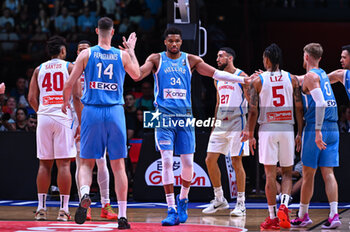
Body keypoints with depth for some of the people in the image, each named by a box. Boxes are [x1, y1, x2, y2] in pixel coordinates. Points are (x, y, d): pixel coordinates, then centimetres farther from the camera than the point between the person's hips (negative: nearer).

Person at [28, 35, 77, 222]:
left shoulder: (39, 69, 12)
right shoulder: (69, 67, 3)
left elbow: (31, 98, 8)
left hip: (44, 117, 3)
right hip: (63, 117, -3)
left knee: (44, 164, 8)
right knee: (64, 164, -3)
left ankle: (41, 208, 8)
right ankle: (63, 209, -5)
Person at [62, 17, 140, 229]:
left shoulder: (86, 54, -1)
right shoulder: (123, 55, 2)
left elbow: (70, 84, -2)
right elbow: (136, 75, 22)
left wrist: (65, 102, 18)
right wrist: (131, 50, 32)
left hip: (92, 111, -1)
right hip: (115, 112, 1)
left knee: (87, 162, 8)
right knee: (118, 165, 6)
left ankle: (85, 194, -23)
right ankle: (122, 216, 4)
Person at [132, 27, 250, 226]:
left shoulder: (190, 60, 7)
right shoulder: (156, 59, 4)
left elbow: (215, 73, 5)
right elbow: (138, 74, -9)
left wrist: (243, 79, -2)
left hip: (185, 117, 2)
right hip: (164, 116, -2)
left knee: (188, 163, 0)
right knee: (167, 161, -12)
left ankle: (183, 200, 26)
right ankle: (172, 210, -10)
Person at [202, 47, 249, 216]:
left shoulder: (241, 76, -7)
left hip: (236, 123, -7)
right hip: (220, 124, 7)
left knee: (236, 161, -6)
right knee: (210, 160, 2)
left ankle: (241, 204, 2)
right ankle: (219, 200, 13)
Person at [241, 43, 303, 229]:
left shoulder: (258, 80, 0)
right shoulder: (292, 79, 5)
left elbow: (253, 110, -2)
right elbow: (299, 108, 3)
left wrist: (250, 135, 5)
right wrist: (299, 133, 9)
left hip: (267, 130, -1)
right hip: (287, 129, 1)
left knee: (270, 174, 3)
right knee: (287, 172, 13)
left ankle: (273, 217, 4)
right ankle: (284, 205, -11)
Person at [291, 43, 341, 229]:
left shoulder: (311, 76, -8)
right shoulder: (323, 75, 19)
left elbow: (320, 103, -20)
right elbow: (297, 82, 31)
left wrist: (317, 131, -24)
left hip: (315, 129, -7)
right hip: (333, 130, 7)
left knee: (308, 174, 3)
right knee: (328, 173, 3)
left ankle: (303, 216, 12)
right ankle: (334, 215, -8)